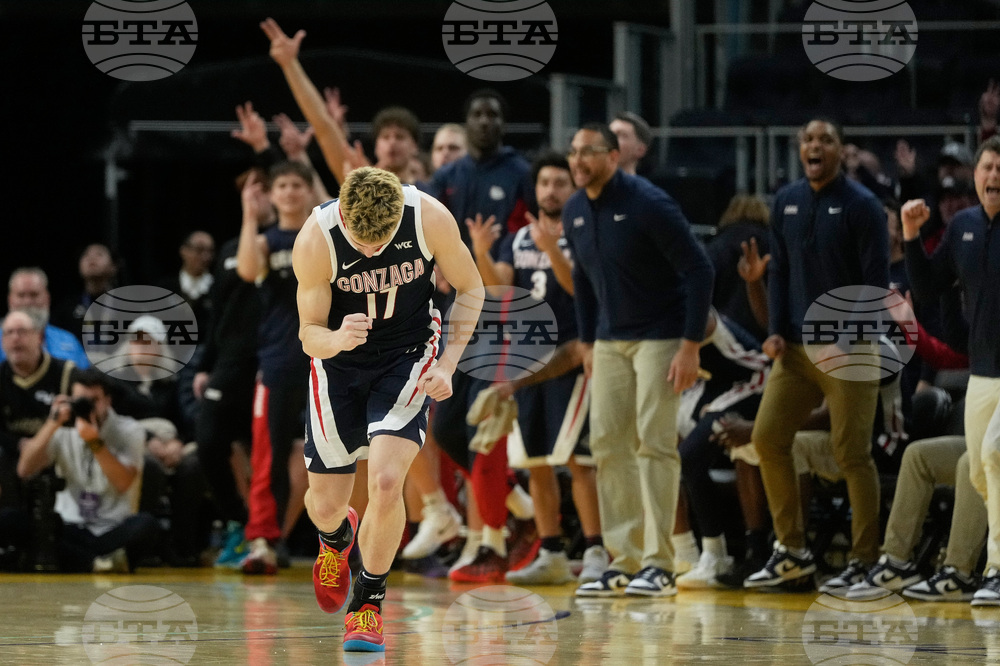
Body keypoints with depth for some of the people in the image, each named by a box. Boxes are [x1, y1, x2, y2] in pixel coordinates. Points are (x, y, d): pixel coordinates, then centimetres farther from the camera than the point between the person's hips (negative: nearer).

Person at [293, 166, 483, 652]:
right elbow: (308, 334, -16)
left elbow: (470, 289, -5)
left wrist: (447, 365, -14)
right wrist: (336, 339, -40)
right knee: (324, 504, 8)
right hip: (340, 361, 1)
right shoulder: (315, 240, -26)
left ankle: (369, 602, -1)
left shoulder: (431, 219, -23)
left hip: (408, 357, -1)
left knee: (385, 481, -22)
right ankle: (336, 539, 49)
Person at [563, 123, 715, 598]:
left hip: (660, 337, -7)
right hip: (610, 340, 7)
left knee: (654, 442, -11)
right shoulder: (575, 212, 3)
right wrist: (588, 343, 15)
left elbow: (699, 269, -17)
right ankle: (623, 561, 8)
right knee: (607, 443, 2)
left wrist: (690, 345, -20)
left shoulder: (647, 204, -18)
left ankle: (659, 565, -10)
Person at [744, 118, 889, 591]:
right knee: (767, 437, 0)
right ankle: (791, 550, 10)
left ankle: (865, 561, 3)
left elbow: (876, 280, -8)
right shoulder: (786, 202, 11)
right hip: (796, 348, 6)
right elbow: (780, 270, 14)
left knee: (851, 454, -5)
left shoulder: (861, 205, -6)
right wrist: (777, 331, 3)